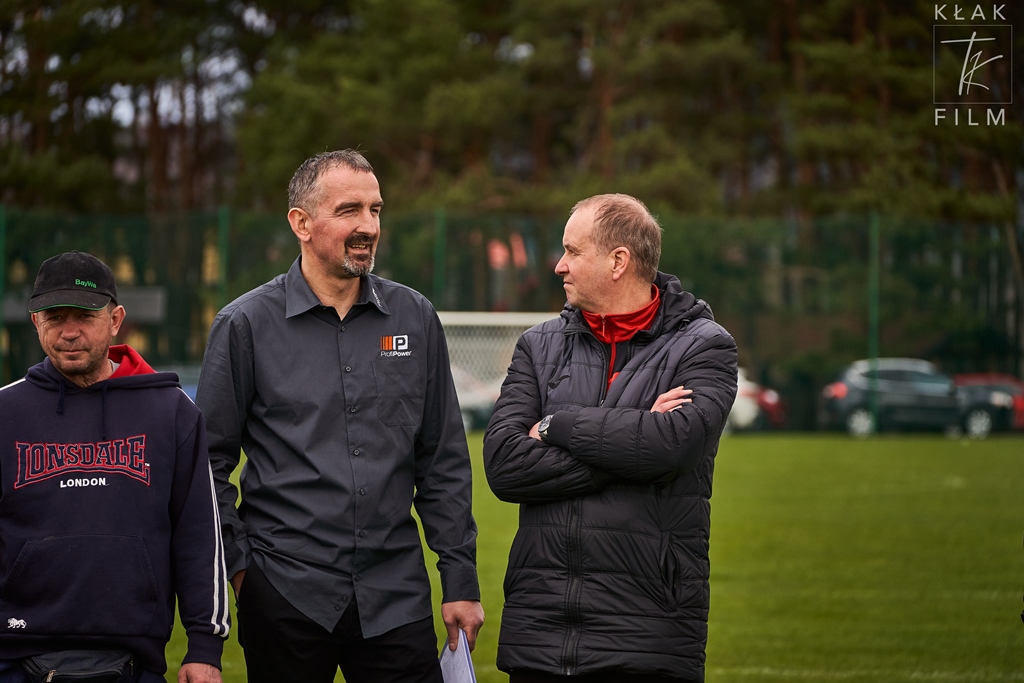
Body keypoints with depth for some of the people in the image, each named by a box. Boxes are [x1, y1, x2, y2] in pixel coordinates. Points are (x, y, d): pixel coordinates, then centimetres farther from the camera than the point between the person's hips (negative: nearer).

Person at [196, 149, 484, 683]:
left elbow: (443, 462, 10)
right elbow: (210, 461, 3)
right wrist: (236, 563, -3)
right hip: (284, 595, -2)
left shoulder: (415, 318, 7)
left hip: (397, 595, 2)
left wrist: (461, 580, 7)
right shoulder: (246, 325, -1)